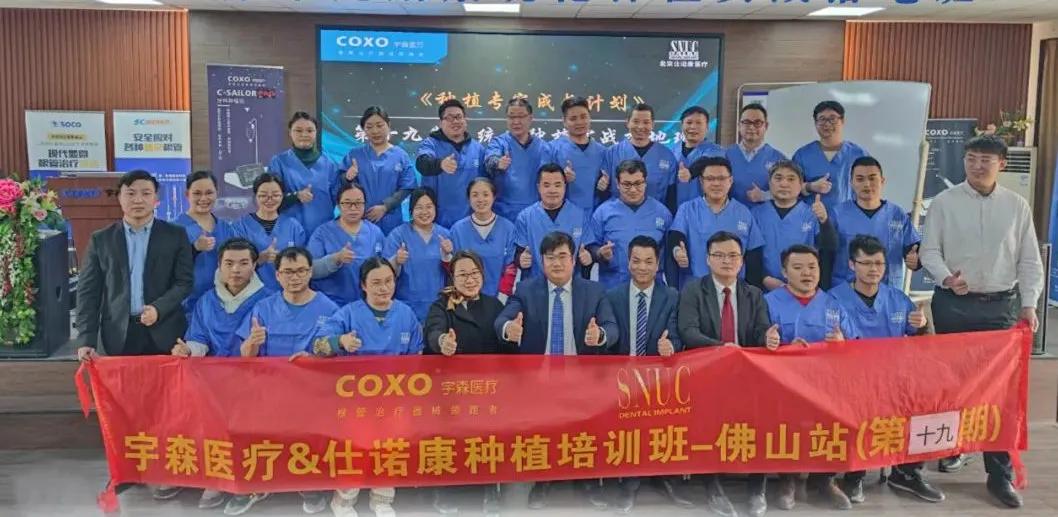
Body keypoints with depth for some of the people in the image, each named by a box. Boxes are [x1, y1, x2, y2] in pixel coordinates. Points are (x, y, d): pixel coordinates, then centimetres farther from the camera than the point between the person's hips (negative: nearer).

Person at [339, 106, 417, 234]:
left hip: (390, 221, 0)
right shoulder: (354, 154, 5)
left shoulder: (401, 155, 3)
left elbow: (406, 188, -2)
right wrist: (348, 179, -19)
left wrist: (385, 207, -13)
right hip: (360, 220, 0)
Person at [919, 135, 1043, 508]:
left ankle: (1000, 473, 5)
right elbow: (929, 251, -3)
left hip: (1000, 305, 1)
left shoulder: (1017, 206, 5)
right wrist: (946, 278, -22)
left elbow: (1030, 261, 6)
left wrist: (1028, 303, -4)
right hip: (953, 303, -1)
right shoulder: (944, 202, 0)